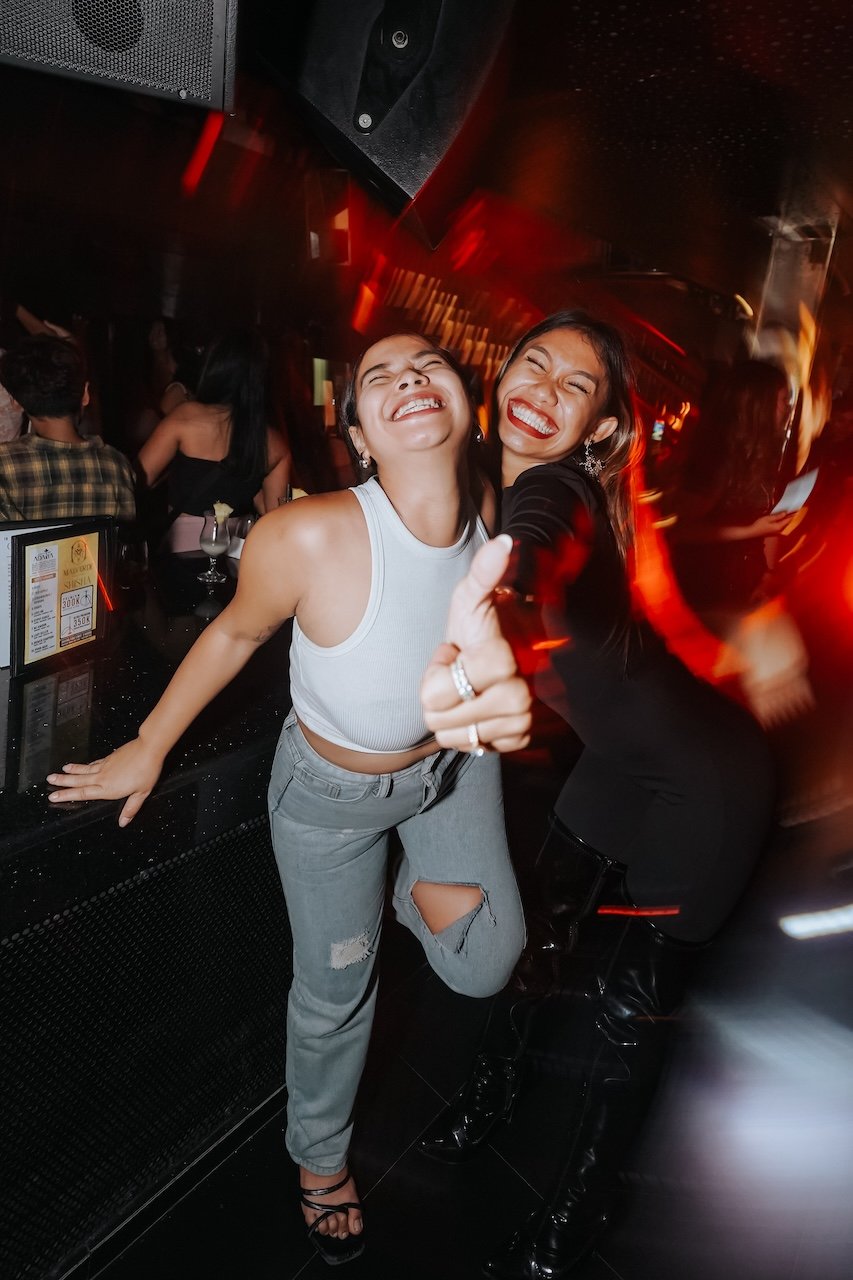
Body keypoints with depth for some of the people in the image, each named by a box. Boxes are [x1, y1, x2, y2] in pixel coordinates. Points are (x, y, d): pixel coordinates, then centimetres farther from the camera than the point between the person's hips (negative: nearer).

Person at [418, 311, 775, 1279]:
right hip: (619, 767, 7)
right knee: (541, 939, 17)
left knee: (629, 1002, 7)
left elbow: (526, 567, -54)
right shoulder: (493, 487, -3)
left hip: (699, 786, -7)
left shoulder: (553, 492, -29)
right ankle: (489, 1090, 46)